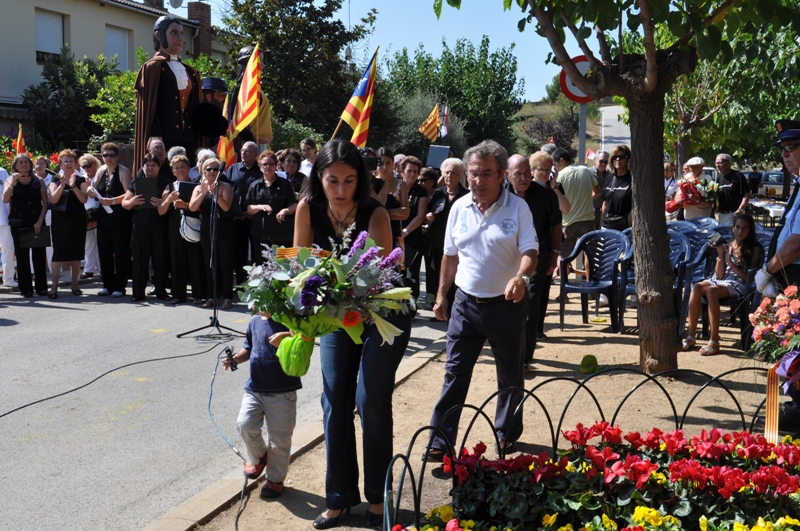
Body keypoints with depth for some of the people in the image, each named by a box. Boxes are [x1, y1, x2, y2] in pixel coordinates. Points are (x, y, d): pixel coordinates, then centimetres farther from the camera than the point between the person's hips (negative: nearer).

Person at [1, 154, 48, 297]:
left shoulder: (38, 182, 7)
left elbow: (45, 202, 2)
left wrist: (40, 221, -8)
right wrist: (13, 182, -17)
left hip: (36, 223, 0)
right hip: (18, 224, 0)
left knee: (39, 255, 0)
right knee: (22, 256, 2)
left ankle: (41, 287, 7)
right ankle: (26, 289, 4)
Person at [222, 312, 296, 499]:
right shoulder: (254, 321, 8)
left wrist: (286, 335, -39)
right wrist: (235, 359, 2)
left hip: (282, 392, -4)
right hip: (254, 388, 4)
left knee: (280, 438, 5)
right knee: (245, 425, -11)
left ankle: (275, 479, 24)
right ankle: (259, 457, 20)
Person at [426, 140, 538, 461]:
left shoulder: (518, 208, -7)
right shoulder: (459, 208, 3)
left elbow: (529, 251, -14)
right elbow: (451, 256, 11)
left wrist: (522, 277, -34)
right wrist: (442, 295, 10)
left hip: (506, 304, -2)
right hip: (466, 303, 2)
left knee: (510, 375, 12)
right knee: (455, 374, 2)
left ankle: (507, 434, 31)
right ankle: (441, 441, 6)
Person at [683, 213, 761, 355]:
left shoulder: (754, 249, 7)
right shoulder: (726, 246, 16)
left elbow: (749, 278, -1)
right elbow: (719, 275, 10)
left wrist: (731, 263, -9)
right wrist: (720, 255, -1)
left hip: (738, 284, -4)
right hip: (720, 281, 4)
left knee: (711, 290, -36)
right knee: (696, 288, -30)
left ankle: (714, 342, -37)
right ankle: (690, 337, -28)